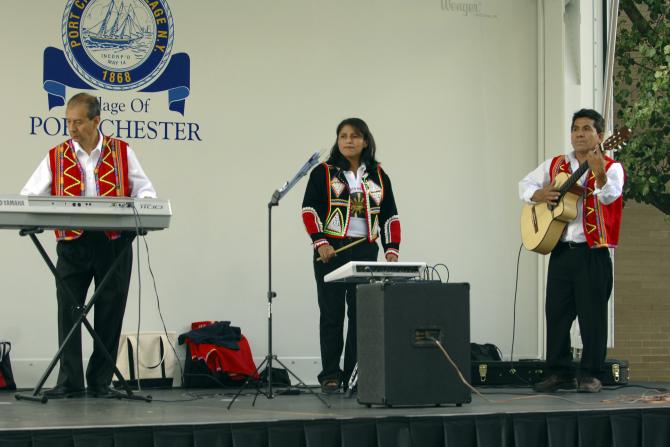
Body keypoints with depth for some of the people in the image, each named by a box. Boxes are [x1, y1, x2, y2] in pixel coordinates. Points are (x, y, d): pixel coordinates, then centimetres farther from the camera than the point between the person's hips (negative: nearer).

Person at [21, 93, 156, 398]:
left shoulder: (122, 152, 5)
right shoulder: (56, 157, 6)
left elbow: (144, 190, 6)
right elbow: (30, 194, 2)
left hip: (115, 243, 0)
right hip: (72, 244, 0)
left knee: (109, 314, 4)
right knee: (68, 311, -4)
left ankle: (101, 382, 14)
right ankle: (69, 382, 2)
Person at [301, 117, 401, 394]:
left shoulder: (378, 175, 12)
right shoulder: (323, 173, 3)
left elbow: (390, 215, 13)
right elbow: (309, 209, -3)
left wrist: (391, 248, 2)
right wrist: (320, 242, -14)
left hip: (365, 252, 3)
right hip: (331, 252, -2)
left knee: (362, 315, 0)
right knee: (332, 315, 0)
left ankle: (355, 376, 6)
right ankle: (330, 376, 4)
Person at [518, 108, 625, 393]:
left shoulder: (611, 168, -2)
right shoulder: (556, 166, 13)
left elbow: (610, 196, -21)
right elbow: (525, 184, 18)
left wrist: (599, 175, -42)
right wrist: (538, 194, -5)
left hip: (593, 253, -4)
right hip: (560, 251, 4)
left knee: (592, 314, -1)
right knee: (556, 313, 6)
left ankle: (590, 375, 8)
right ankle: (560, 373, 15)